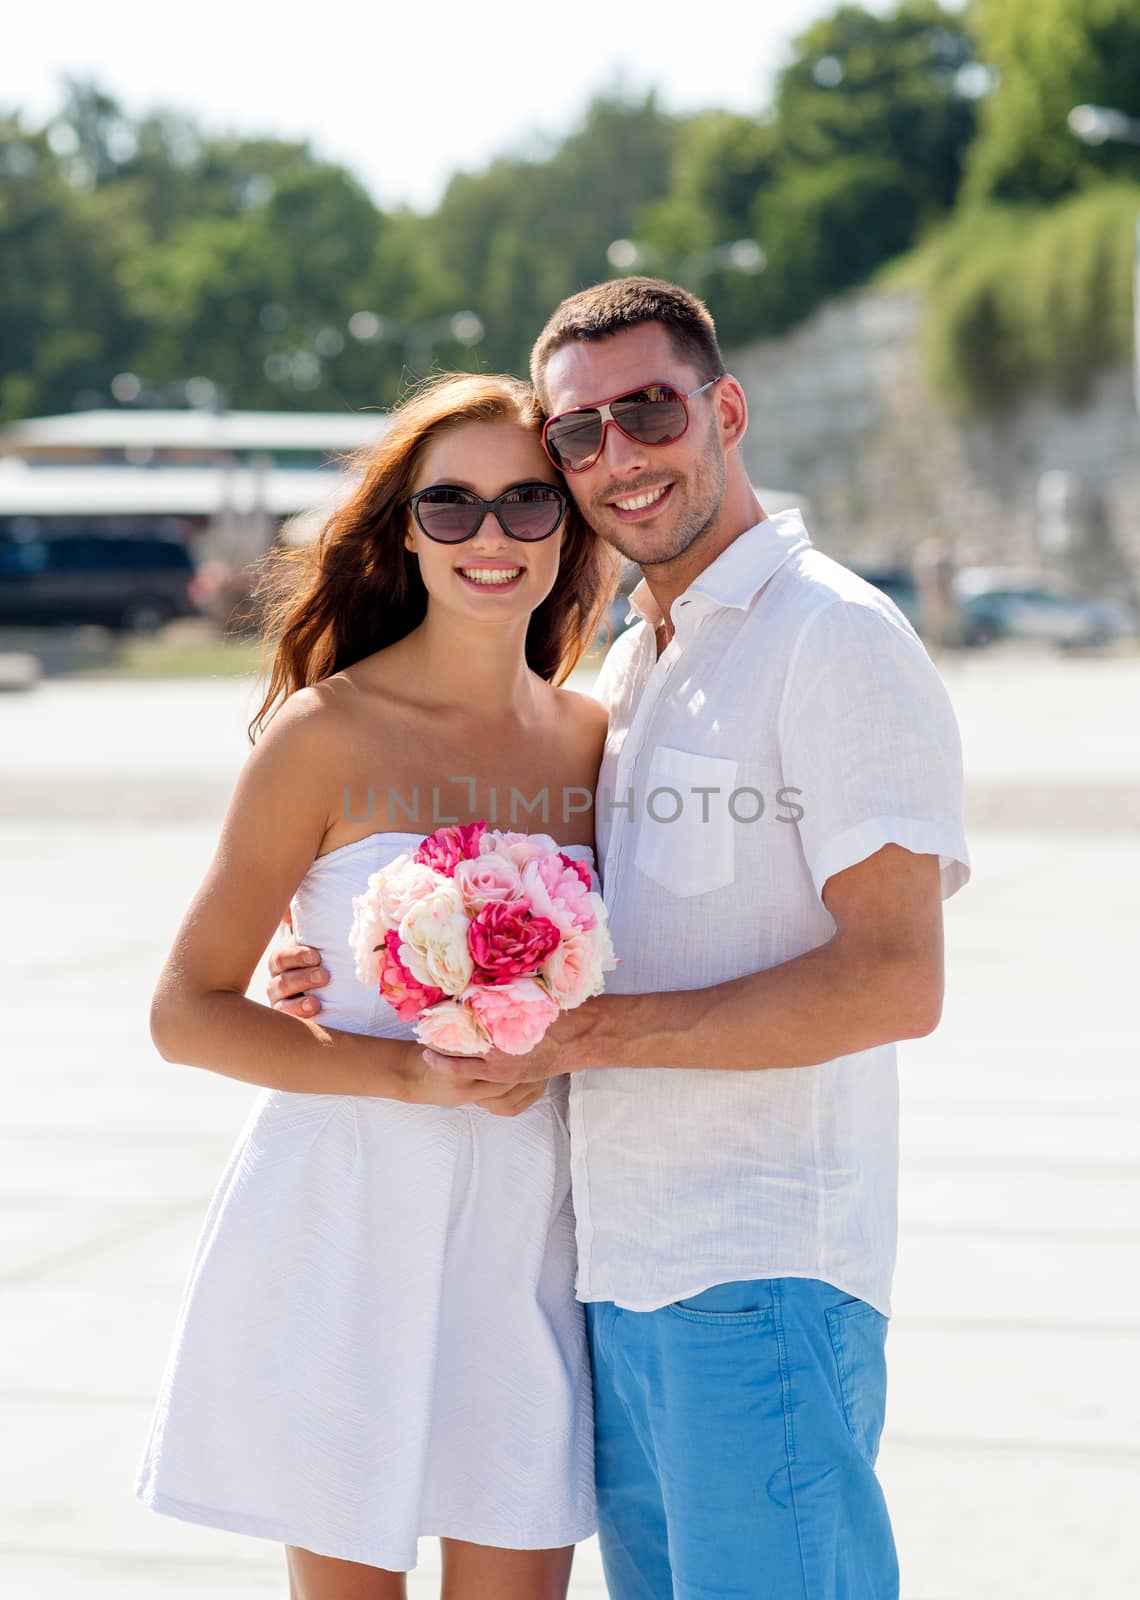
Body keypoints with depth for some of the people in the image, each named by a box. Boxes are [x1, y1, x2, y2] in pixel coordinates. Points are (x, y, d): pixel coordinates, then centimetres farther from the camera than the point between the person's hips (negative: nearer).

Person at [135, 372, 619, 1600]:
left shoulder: (591, 740, 5)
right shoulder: (327, 736, -7)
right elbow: (187, 1011, -7)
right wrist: (409, 1072, -16)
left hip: (523, 1242, 4)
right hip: (342, 1235, -3)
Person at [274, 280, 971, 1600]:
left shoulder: (836, 639, -8)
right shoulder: (627, 667, 19)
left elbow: (894, 982, -17)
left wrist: (591, 1031, -16)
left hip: (762, 1282, -8)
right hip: (622, 1275, 8)